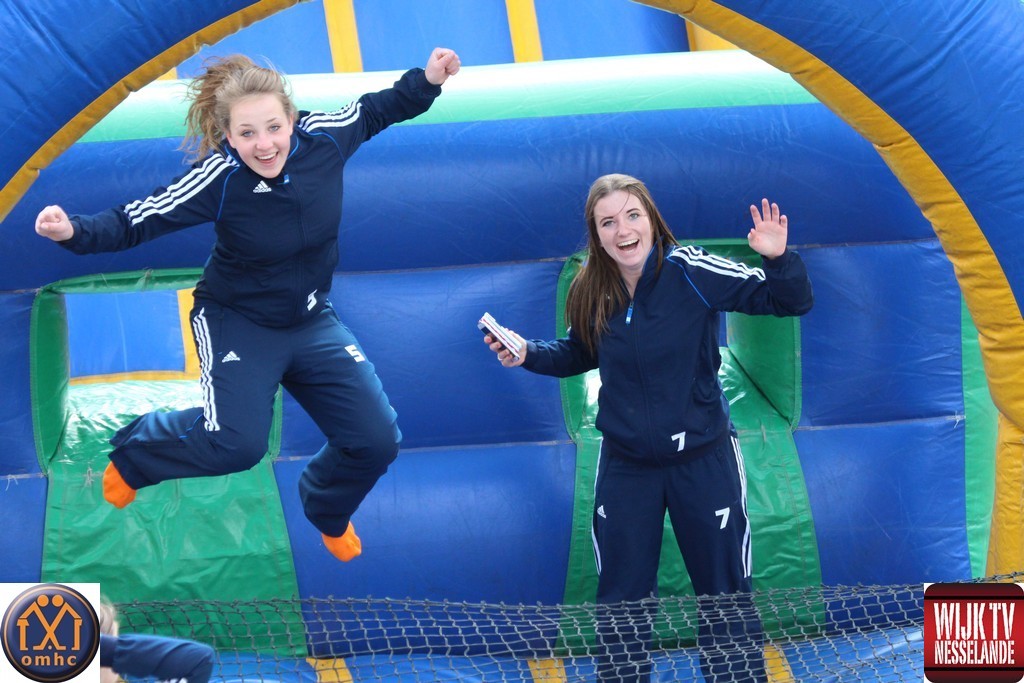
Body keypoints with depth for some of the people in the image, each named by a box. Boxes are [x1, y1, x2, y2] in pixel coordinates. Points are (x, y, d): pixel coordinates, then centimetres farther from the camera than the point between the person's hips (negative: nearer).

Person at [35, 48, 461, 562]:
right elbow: (135, 222, -23)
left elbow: (374, 111, 5)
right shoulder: (219, 179, -27)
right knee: (237, 443, -26)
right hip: (237, 322, -4)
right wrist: (76, 232, -39)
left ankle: (328, 512, 34)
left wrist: (427, 81, -3)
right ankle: (132, 451, 7)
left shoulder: (323, 137, -17)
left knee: (376, 441, -3)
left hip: (312, 322, 5)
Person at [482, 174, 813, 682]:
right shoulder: (590, 293, -7)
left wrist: (777, 259, -34)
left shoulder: (691, 272, -18)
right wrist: (528, 354, -2)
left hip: (702, 458, -3)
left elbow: (790, 301, -16)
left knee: (725, 592, 8)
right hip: (625, 465, 3)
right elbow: (578, 355, 14)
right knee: (620, 599, 13)